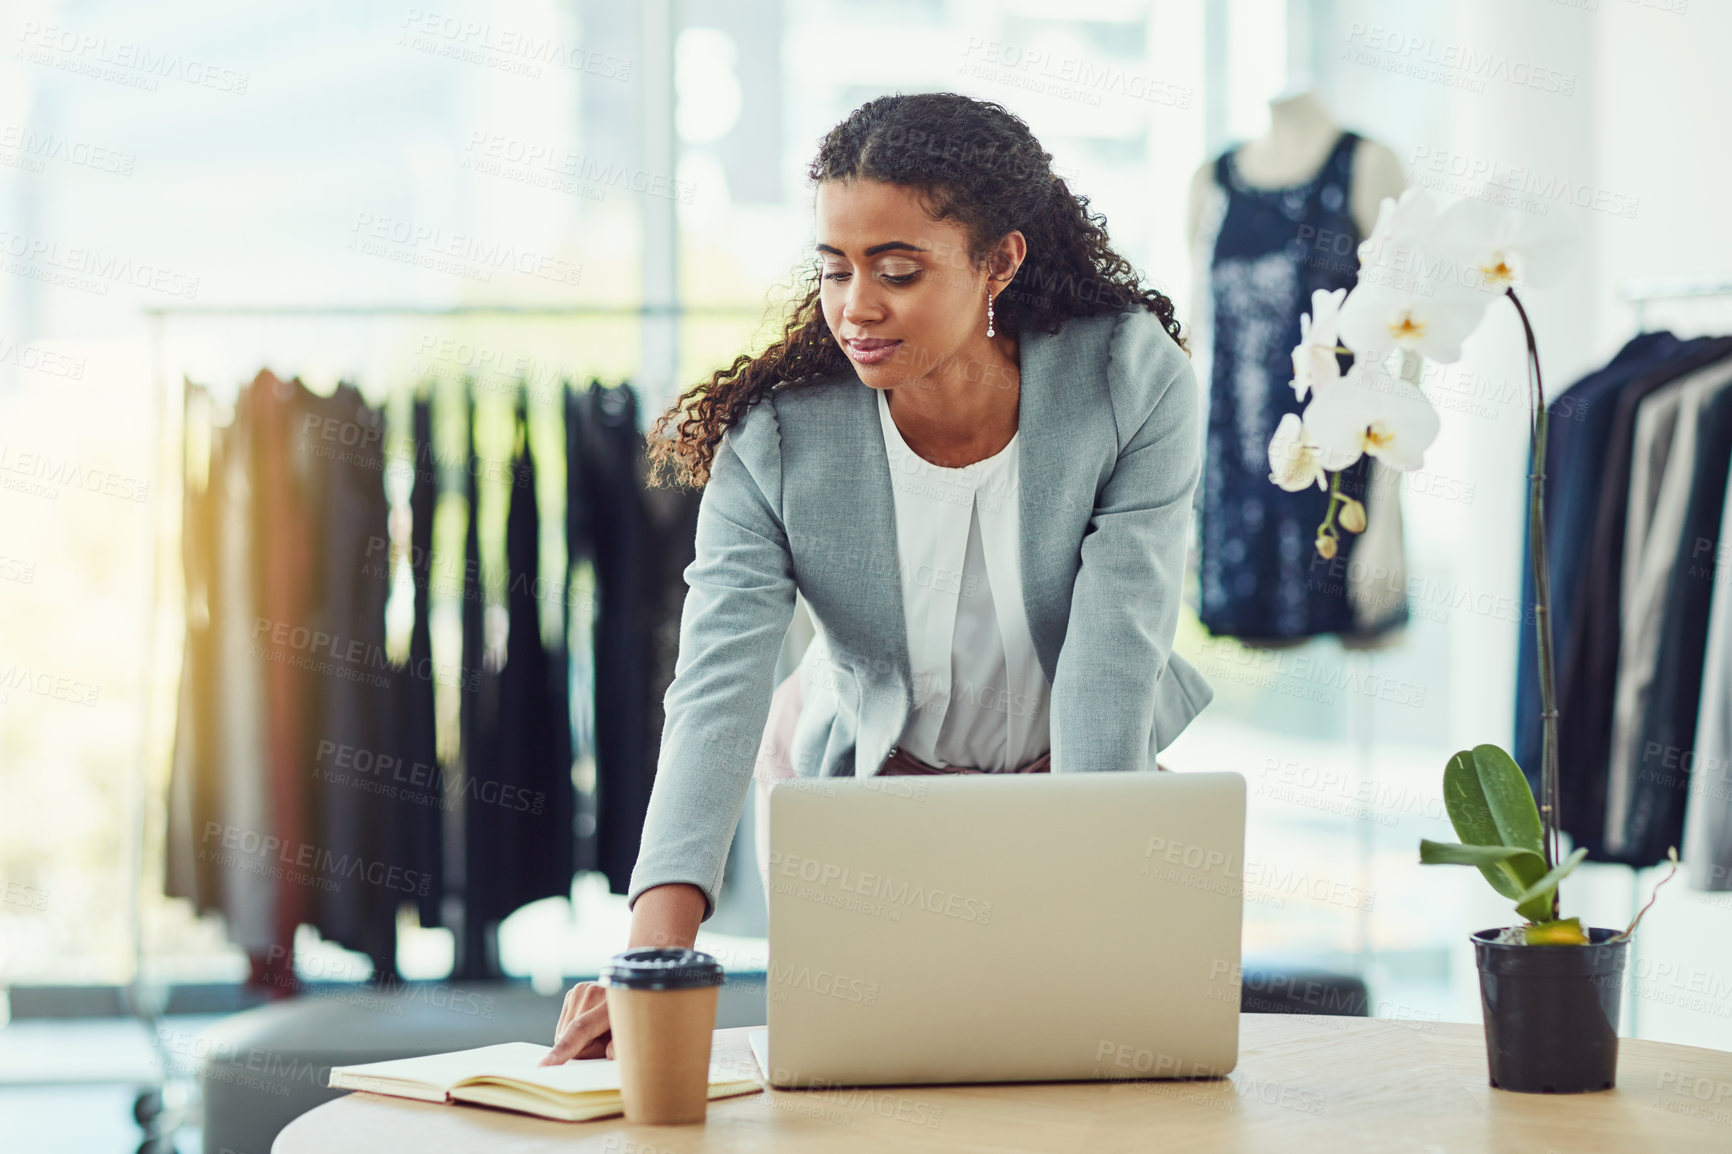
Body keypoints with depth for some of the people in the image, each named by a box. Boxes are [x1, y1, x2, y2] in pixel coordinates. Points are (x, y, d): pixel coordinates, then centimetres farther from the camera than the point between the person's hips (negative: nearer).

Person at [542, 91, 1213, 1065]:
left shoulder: (1134, 381, -22)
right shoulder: (775, 443, -22)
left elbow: (1114, 654, -24)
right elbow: (717, 692, -31)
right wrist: (657, 947, -45)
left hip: (1084, 775, 0)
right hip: (881, 783, 0)